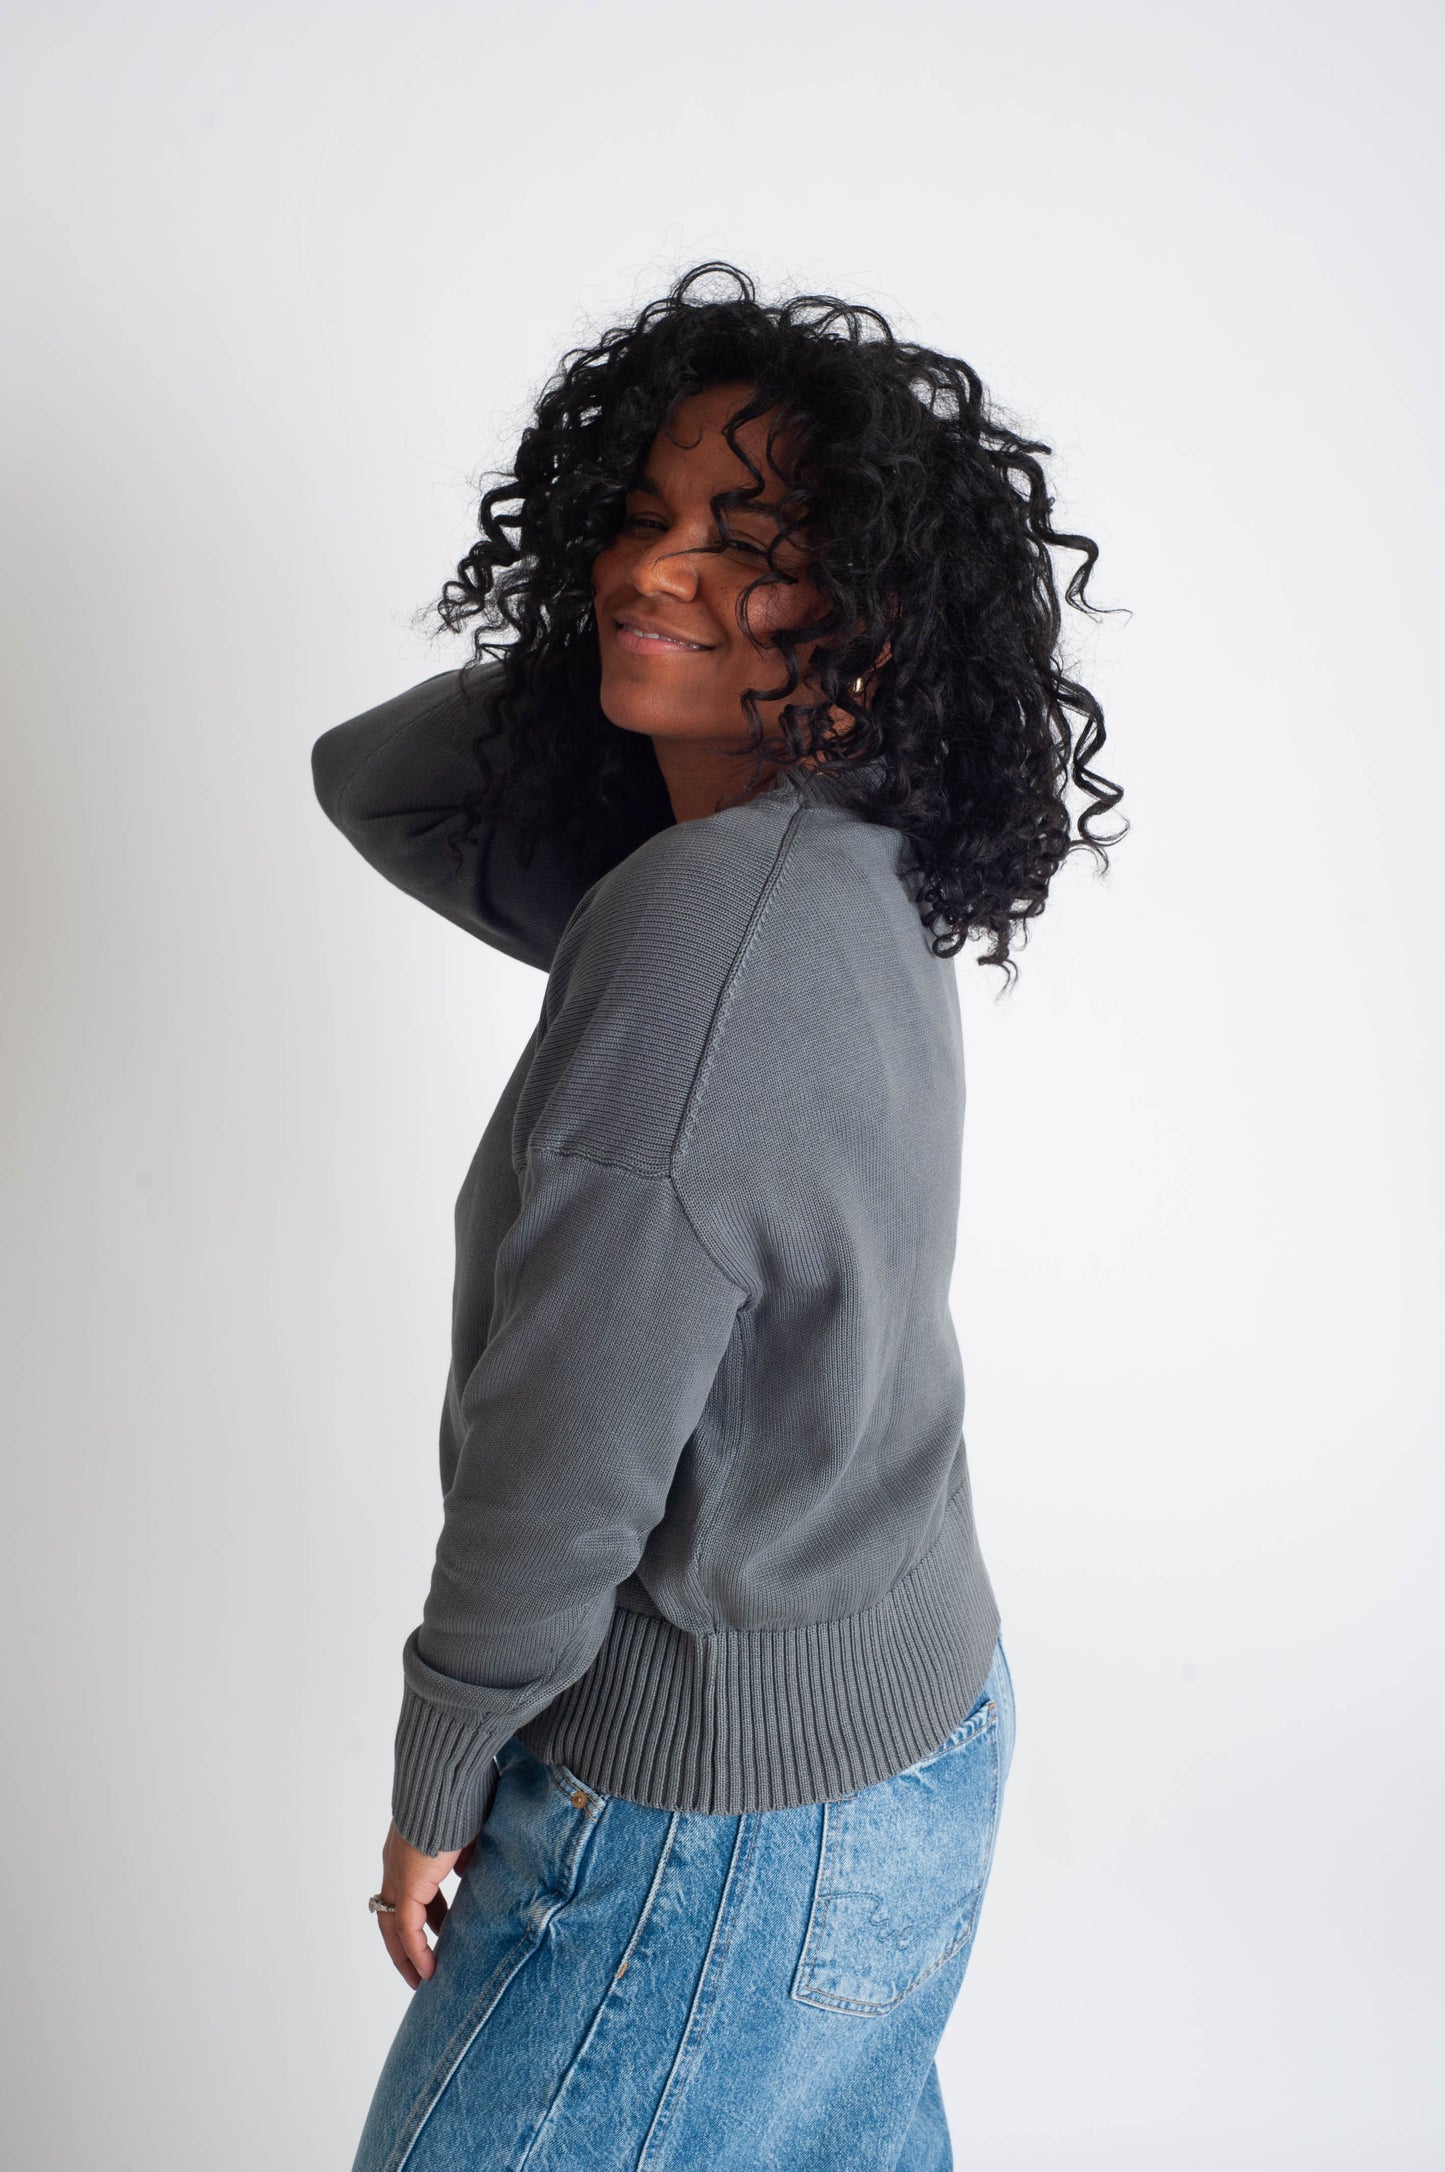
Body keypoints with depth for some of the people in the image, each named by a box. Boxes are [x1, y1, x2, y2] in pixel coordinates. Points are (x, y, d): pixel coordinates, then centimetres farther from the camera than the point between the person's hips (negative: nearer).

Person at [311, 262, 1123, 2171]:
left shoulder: (712, 911, -29)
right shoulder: (849, 877, -1)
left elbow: (564, 1460, -23)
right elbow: (375, 781, 9)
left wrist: (437, 1792, -8)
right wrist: (590, 651, -5)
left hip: (732, 1812, -8)